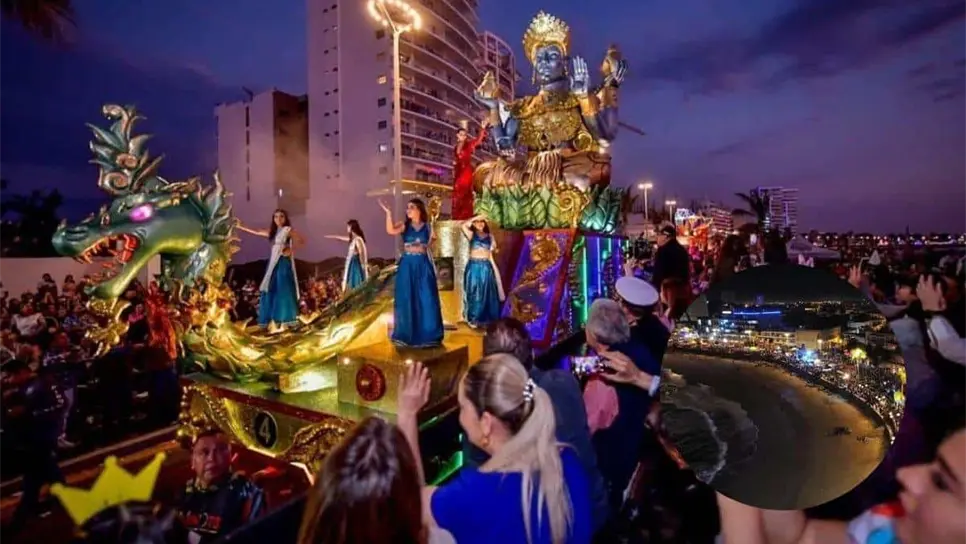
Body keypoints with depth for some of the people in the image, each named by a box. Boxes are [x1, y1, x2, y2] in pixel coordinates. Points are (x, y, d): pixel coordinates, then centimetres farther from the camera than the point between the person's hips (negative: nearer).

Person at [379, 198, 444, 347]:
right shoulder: (404, 226, 1)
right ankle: (407, 334, 16)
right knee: (406, 300, 4)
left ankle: (427, 334, 14)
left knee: (426, 300, 1)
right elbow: (390, 231, -19)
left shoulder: (427, 227, 4)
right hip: (407, 266, 0)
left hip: (423, 266, 0)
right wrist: (388, 213, -25)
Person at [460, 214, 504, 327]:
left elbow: (491, 254, 14)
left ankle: (485, 319, 15)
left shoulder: (489, 236, 11)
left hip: (486, 267, 2)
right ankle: (473, 319, 10)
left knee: (486, 294, 6)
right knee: (474, 293, 2)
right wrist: (475, 217, -7)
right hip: (474, 267, -2)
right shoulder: (471, 234, 5)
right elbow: (464, 225, -14)